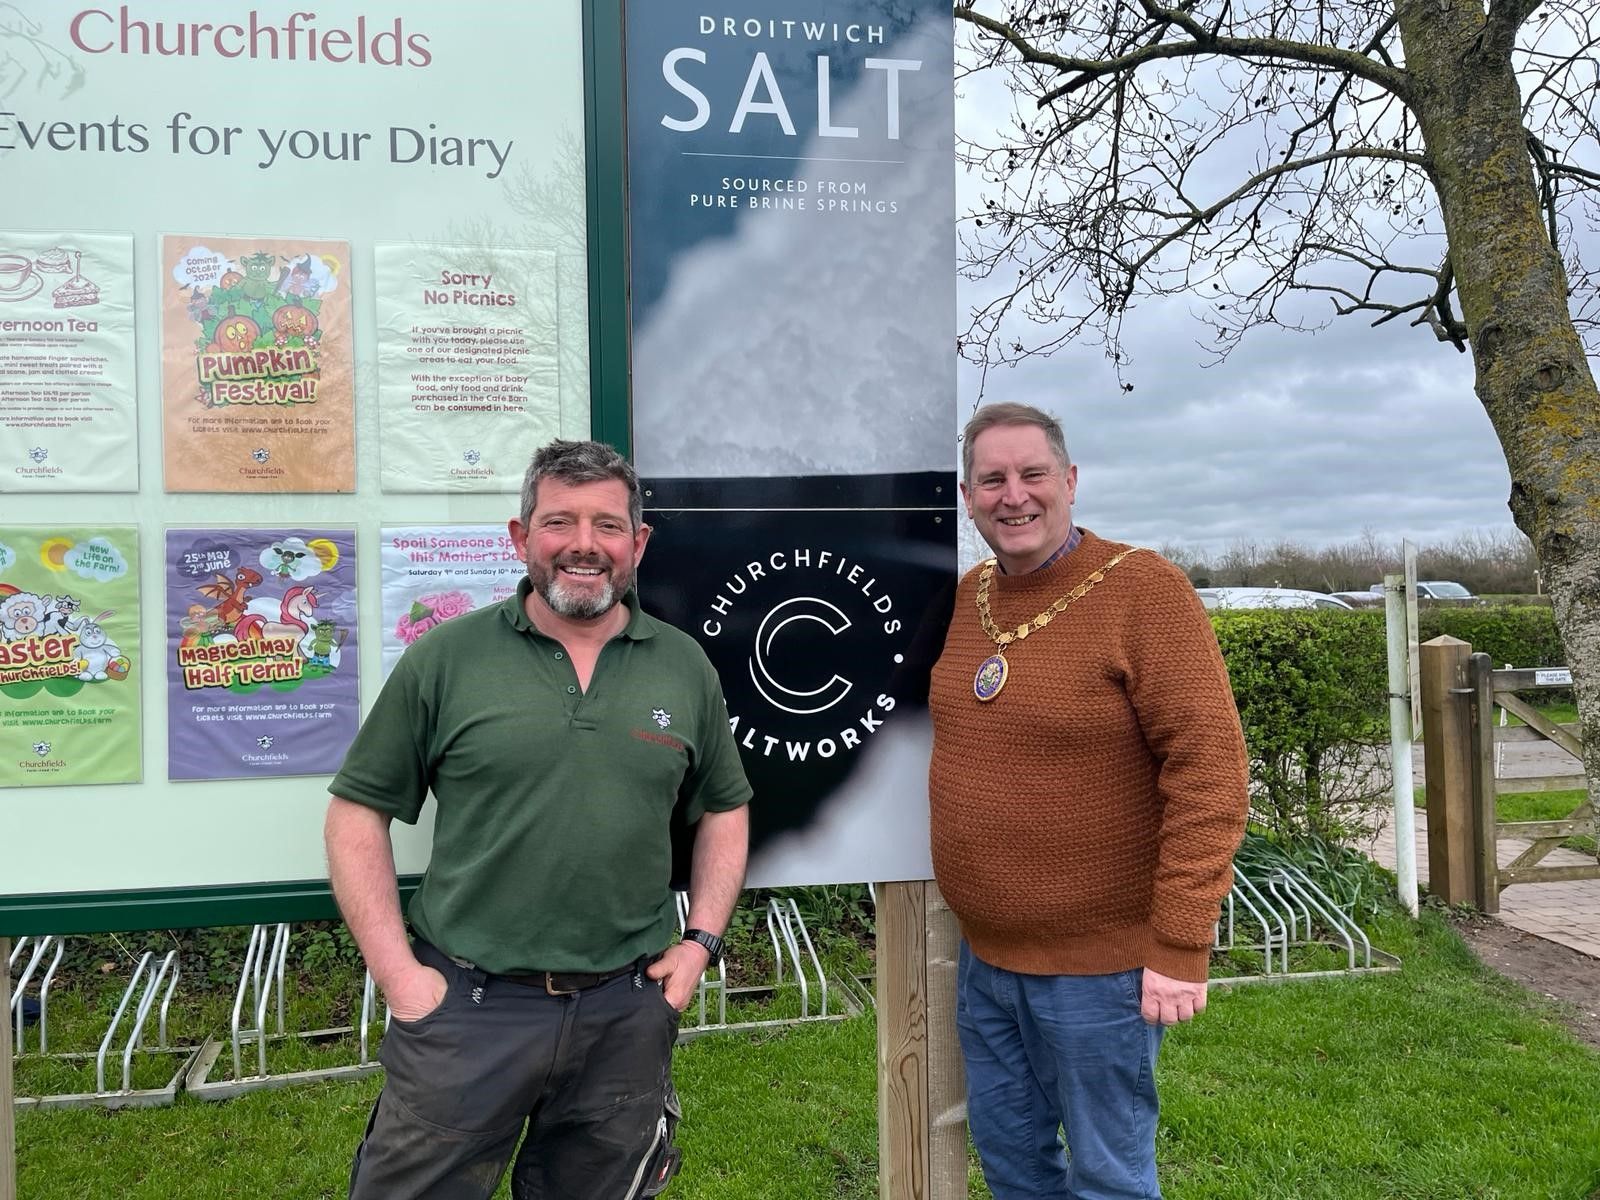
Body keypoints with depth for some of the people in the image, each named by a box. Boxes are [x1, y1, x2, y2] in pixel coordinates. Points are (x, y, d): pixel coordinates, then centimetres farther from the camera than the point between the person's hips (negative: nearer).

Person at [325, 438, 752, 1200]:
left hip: (627, 1012, 2)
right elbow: (358, 813, -1)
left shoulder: (685, 667, 2)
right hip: (466, 1003, -2)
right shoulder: (446, 658, -5)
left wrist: (701, 939, 3)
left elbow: (724, 809, 13)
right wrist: (397, 972, -7)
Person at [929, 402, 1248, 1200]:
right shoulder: (968, 595, 4)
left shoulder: (1143, 591, -15)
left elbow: (1209, 771, -19)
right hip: (985, 954, 6)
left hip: (1100, 962, -6)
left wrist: (1181, 946, -20)